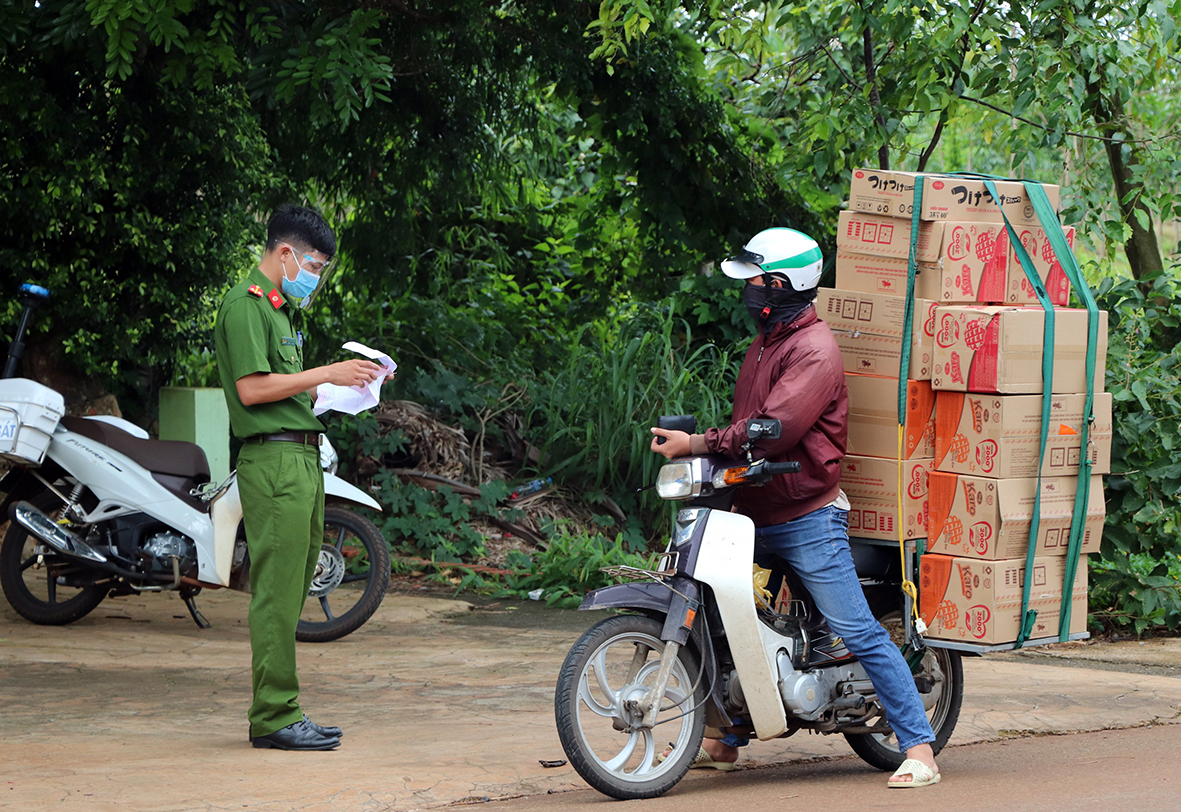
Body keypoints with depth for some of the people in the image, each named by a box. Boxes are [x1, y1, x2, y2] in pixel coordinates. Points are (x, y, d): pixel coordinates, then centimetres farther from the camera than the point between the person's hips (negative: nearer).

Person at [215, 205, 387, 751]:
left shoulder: (281, 309, 22)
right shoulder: (244, 305, -9)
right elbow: (252, 389, -17)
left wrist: (346, 382, 12)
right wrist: (326, 374, -12)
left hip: (302, 459, 10)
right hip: (273, 460, -10)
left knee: (291, 592, 10)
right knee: (277, 593, -9)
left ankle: (281, 712, 14)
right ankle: (274, 717, -7)